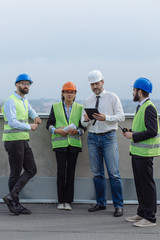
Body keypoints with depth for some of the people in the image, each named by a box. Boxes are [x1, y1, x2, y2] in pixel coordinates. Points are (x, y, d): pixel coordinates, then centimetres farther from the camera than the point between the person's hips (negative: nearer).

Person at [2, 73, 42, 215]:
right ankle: (15, 203, 5)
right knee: (16, 172, -3)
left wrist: (35, 117, 17)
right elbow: (13, 122, -21)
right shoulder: (11, 101, -11)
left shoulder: (24, 100, 17)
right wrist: (30, 127, -10)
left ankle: (12, 196, 2)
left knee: (31, 170, 3)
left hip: (24, 141, 9)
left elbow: (30, 110, 39)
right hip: (14, 141, -9)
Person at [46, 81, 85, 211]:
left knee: (71, 172, 1)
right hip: (60, 143, -1)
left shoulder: (80, 108, 11)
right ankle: (60, 201, 5)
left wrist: (77, 131, -10)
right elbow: (49, 124, 7)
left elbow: (83, 126, 10)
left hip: (74, 143, 1)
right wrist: (56, 130, -12)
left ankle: (68, 201, 8)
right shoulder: (55, 107, 10)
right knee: (61, 172, -5)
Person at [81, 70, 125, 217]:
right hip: (93, 138, 4)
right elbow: (83, 123, 13)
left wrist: (105, 118, -21)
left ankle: (118, 206, 0)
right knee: (97, 173, 8)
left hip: (108, 137, -4)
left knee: (114, 173, -6)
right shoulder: (88, 101, 14)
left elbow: (121, 116, -5)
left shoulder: (112, 97, 3)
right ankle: (101, 203, 18)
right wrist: (86, 120, -12)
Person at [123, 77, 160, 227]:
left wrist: (133, 136, -15)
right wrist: (131, 132, 9)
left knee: (147, 184, -4)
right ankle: (142, 213, 26)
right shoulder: (141, 107, 16)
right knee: (139, 184, 16)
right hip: (137, 152, 10)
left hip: (145, 153, -10)